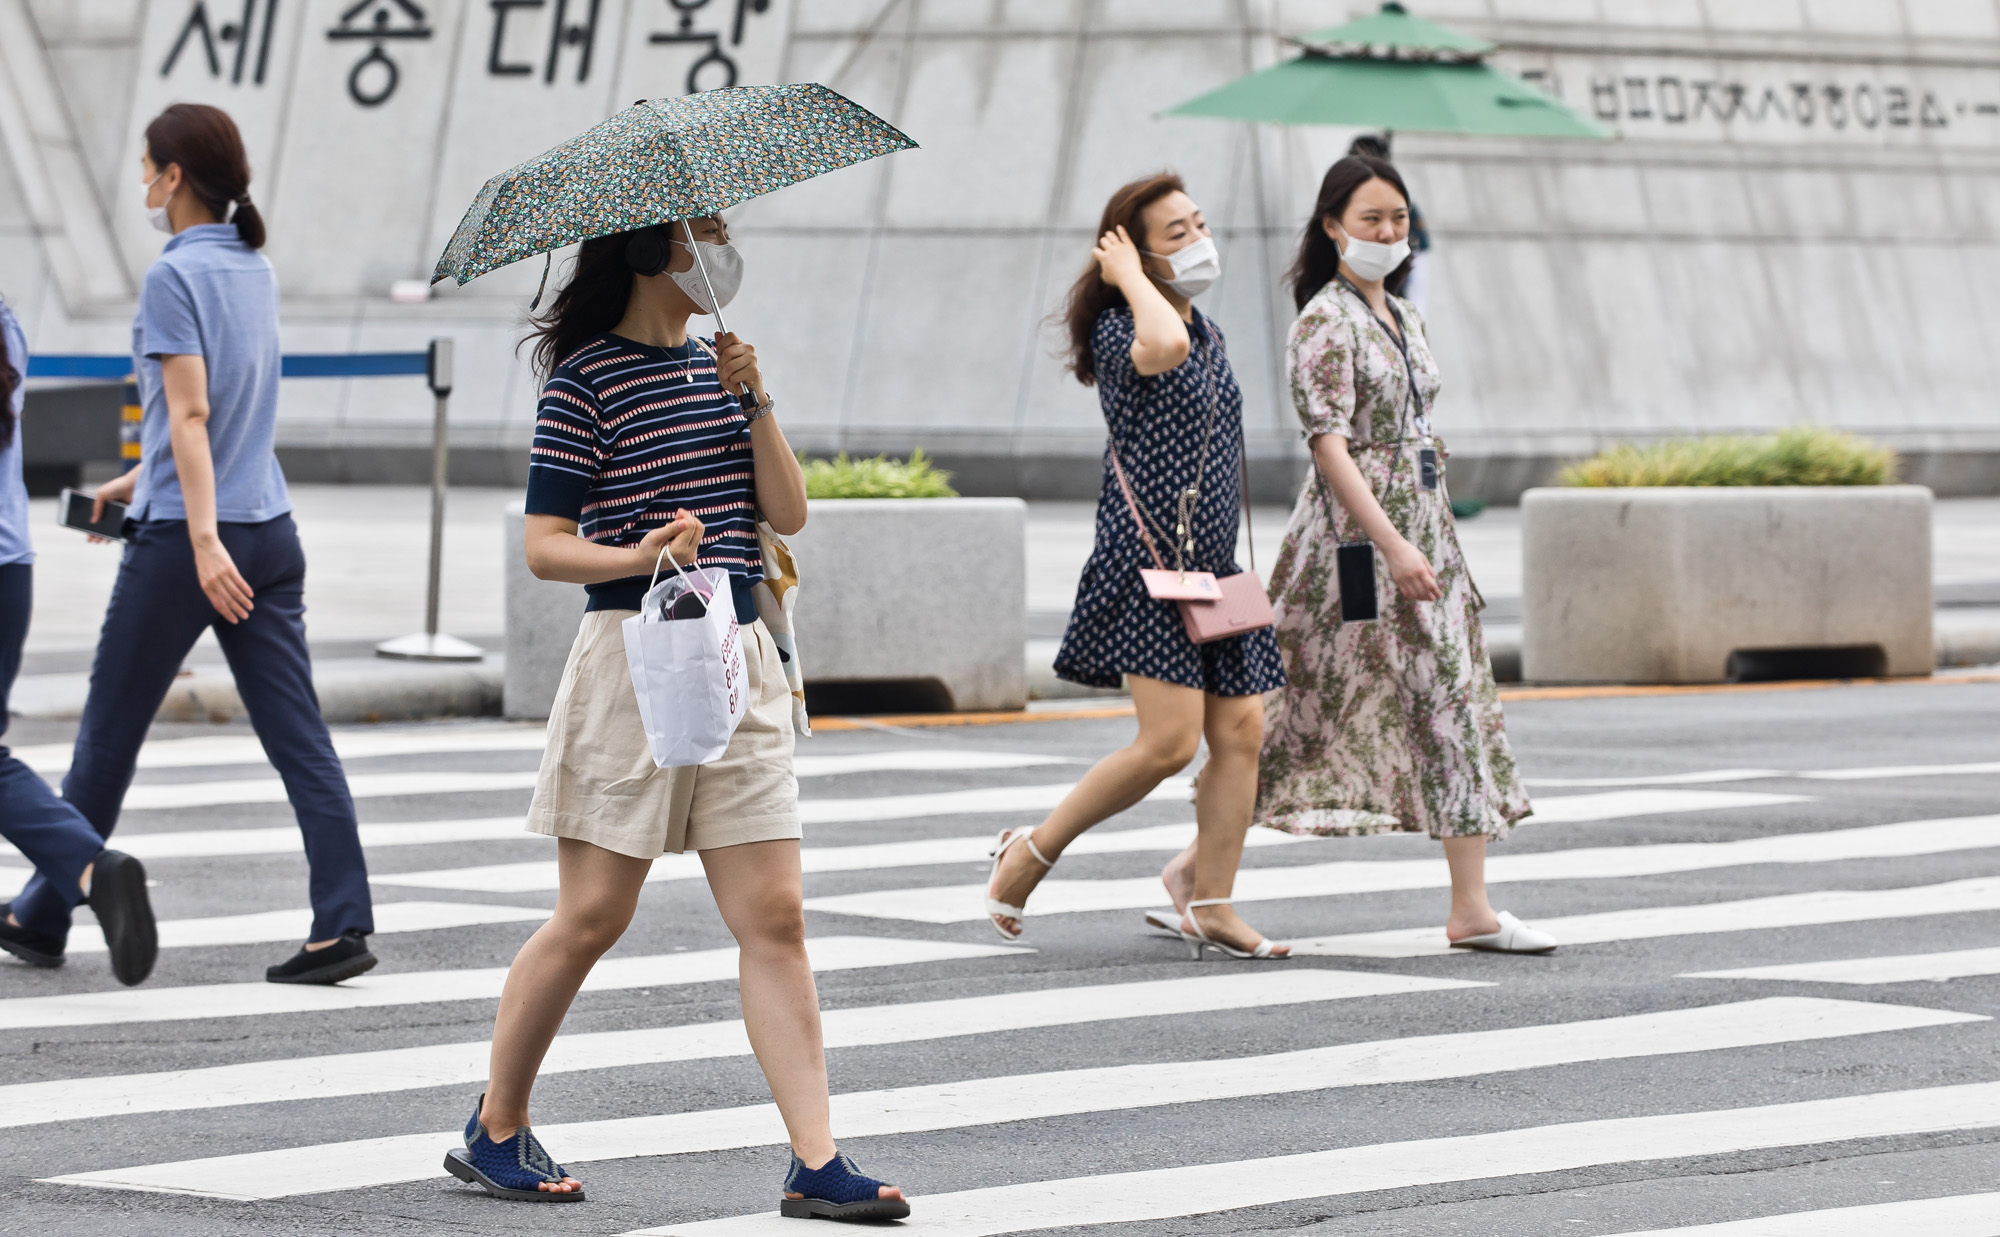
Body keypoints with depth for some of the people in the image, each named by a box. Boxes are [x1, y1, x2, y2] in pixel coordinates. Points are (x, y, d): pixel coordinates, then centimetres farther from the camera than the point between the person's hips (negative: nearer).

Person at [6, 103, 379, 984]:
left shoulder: (174, 277, -11)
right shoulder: (255, 272, 12)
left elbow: (191, 416, -19)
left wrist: (203, 537, -24)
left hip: (181, 543, -7)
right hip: (269, 530, 7)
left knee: (109, 733, 8)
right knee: (298, 737, 0)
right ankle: (344, 926, -8)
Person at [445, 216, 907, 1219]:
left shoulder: (712, 364, 13)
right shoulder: (586, 378, -6)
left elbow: (789, 512, 7)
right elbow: (543, 545, -9)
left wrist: (751, 400, -5)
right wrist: (640, 554, -25)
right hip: (633, 656, -6)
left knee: (774, 914, -2)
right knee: (592, 915, 0)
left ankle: (816, 1161, -4)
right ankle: (494, 1131, 16)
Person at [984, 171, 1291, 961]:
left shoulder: (1209, 334, 17)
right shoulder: (1116, 327, -9)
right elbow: (1161, 347, -35)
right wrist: (1130, 276, -17)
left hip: (1211, 563, 8)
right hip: (1146, 560, -8)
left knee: (1242, 732, 1)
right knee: (1171, 739, -15)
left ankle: (1209, 902, 11)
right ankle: (1031, 852, 2)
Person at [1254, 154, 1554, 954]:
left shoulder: (1403, 316, 14)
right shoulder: (1325, 322, -12)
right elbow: (1328, 444, -20)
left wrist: (1422, 541, 18)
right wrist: (1393, 547, -26)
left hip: (1424, 533, 8)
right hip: (1354, 540, -8)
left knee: (1459, 707, 2)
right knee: (1314, 714, -3)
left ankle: (1472, 910, 2)